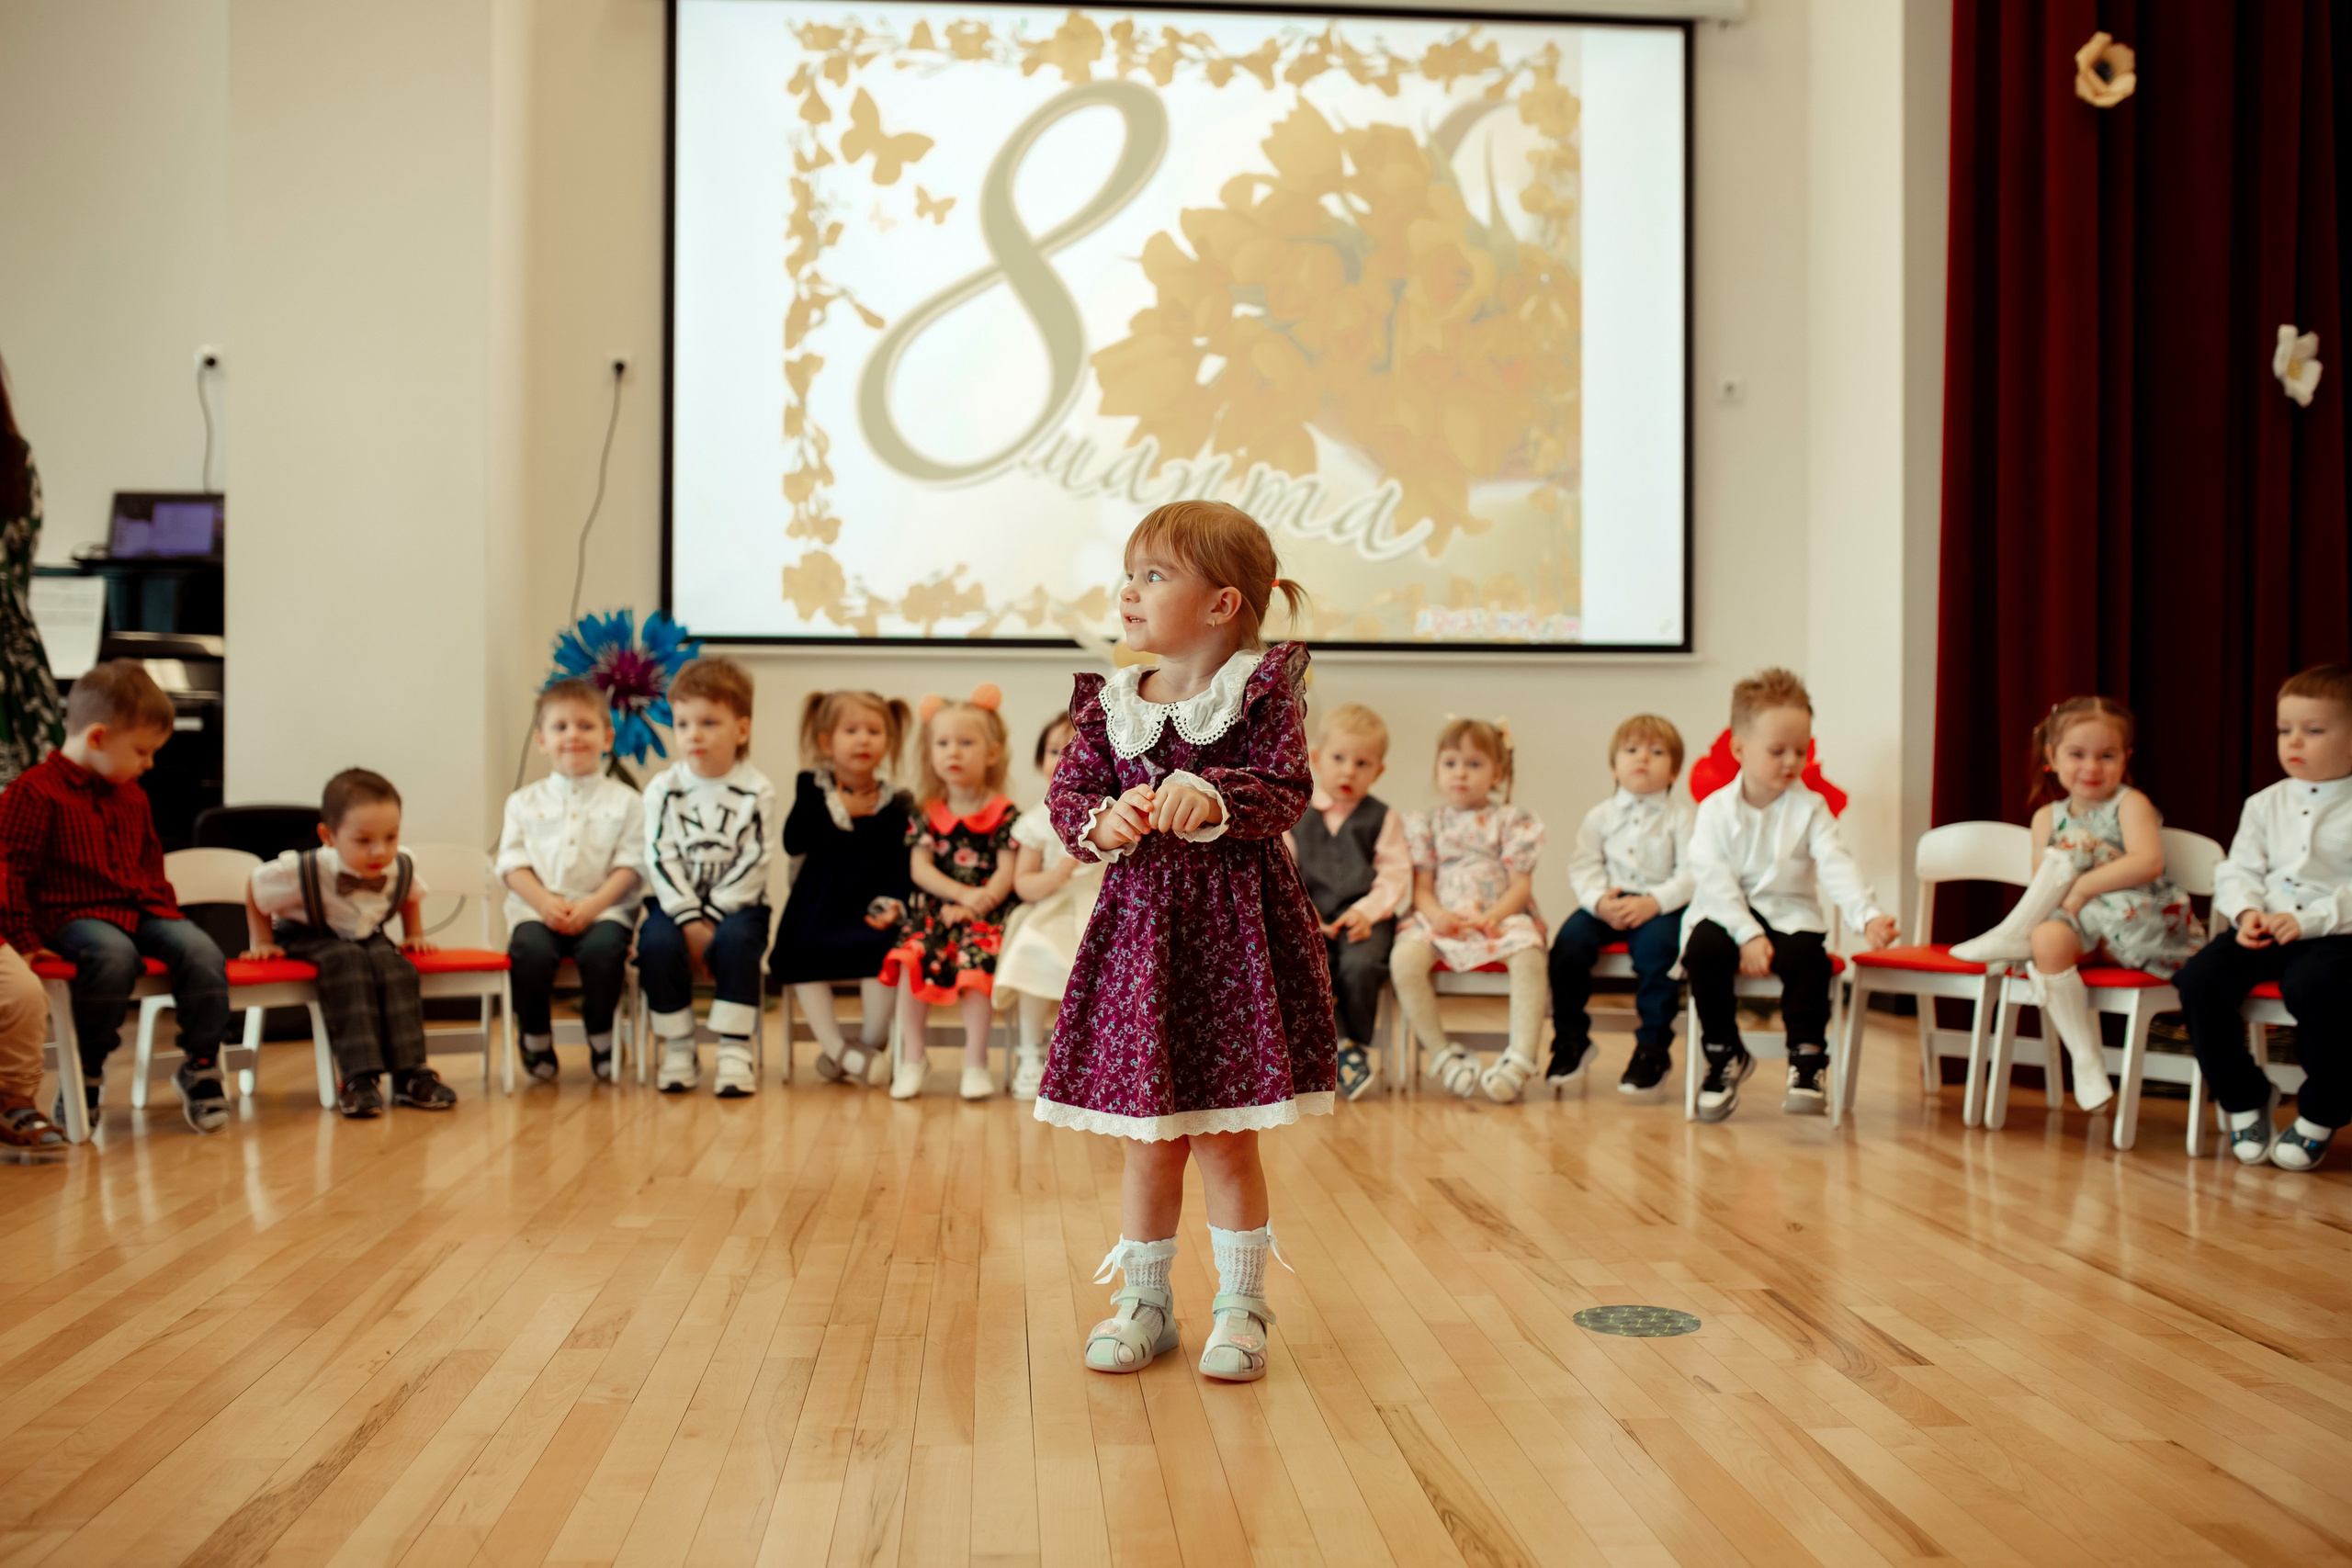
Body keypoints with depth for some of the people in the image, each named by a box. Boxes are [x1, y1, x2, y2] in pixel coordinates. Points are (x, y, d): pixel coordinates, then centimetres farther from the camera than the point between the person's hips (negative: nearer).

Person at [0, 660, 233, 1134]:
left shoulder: (132, 796, 20)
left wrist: (166, 909, 17)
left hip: (142, 911, 6)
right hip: (73, 914, -6)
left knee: (202, 952, -21)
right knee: (115, 955, -38)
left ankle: (200, 1067, -7)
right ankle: (85, 1070, -18)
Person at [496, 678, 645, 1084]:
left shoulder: (624, 801, 10)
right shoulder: (525, 802, 16)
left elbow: (629, 866, 1)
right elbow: (513, 864, 7)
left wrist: (592, 905, -15)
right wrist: (545, 902, -12)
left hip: (603, 909, -1)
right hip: (537, 908, 1)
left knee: (603, 947, -34)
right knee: (530, 948, -31)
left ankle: (602, 1037, -8)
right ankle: (535, 1039, -6)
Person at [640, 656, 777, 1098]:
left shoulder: (757, 791, -4)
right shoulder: (662, 789, 0)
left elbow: (752, 865, -9)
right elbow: (661, 860, -6)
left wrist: (711, 920, -17)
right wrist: (690, 922, -16)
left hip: (736, 904, -2)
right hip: (676, 901, 2)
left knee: (735, 941, -32)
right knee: (657, 944, -27)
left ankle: (735, 1051, -21)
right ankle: (678, 1049, -11)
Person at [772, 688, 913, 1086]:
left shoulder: (896, 803, 5)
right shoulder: (811, 787, 6)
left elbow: (903, 864, 2)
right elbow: (793, 842, -7)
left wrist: (892, 903, -15)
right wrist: (840, 812, -11)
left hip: (869, 906, -1)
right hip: (818, 903, 1)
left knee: (879, 952, -27)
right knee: (801, 956, -22)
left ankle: (870, 1047, -8)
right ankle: (838, 1049, -9)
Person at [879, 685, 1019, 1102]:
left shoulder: (1003, 813, 2)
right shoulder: (925, 813, 8)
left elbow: (1006, 872, -5)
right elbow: (919, 869, 0)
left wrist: (974, 907, -19)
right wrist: (962, 894, -15)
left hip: (985, 910, -2)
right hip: (933, 906, 2)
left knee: (976, 960, -30)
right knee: (912, 957, -25)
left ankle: (975, 1063, -16)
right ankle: (912, 1058, -12)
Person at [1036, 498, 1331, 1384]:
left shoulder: (1261, 692, -4)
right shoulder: (1108, 704, 6)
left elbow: (1286, 793, -12)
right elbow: (1065, 795, 4)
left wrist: (1212, 798, -28)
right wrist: (1103, 822, -17)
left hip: (1234, 929, -3)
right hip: (1138, 922, 3)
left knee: (1226, 1135, 4)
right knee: (1147, 1135, 10)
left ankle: (1240, 1305, 20)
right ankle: (1144, 1301, 25)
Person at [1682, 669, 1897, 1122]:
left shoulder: (1810, 808, 2)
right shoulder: (1716, 810, -2)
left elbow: (1838, 867, -10)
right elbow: (1714, 880, -10)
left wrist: (1868, 915, -28)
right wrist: (1748, 936, -22)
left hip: (1790, 915, 0)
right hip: (1727, 915, 0)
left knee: (1809, 957, -31)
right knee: (1703, 951, -30)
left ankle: (1807, 1062, -16)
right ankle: (1724, 1055, -9)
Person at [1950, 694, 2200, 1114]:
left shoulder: (2130, 804, -4)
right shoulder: (2048, 817, 11)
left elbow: (2148, 863, -23)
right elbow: (2042, 886, 7)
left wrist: (2082, 886, -24)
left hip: (2141, 927, -4)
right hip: (2082, 927, 4)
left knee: (2070, 854, -22)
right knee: (2048, 939, -32)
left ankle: (2011, 938, -6)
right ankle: (2085, 1057, -23)